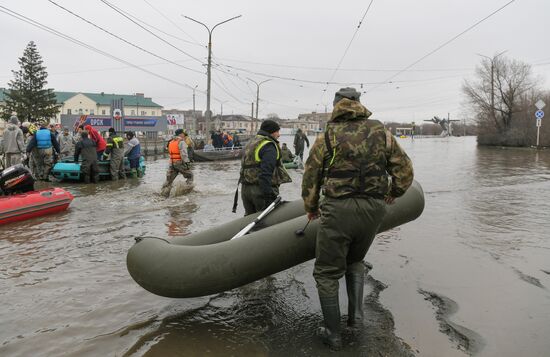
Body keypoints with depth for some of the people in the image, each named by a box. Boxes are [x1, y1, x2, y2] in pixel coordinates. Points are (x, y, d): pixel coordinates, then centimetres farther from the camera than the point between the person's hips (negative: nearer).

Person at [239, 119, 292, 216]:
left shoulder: (251, 143, 18)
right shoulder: (269, 146, -12)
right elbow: (266, 173, -23)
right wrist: (268, 196, -25)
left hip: (245, 189, 9)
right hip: (260, 190, -9)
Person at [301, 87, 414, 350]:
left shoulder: (327, 137, -1)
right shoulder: (381, 132, 6)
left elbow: (310, 178, 2)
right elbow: (404, 169, 8)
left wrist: (311, 208, 18)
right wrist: (393, 193, 26)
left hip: (339, 210, -3)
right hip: (374, 210, 4)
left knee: (327, 272, 11)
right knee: (355, 260, 29)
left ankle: (333, 334, 17)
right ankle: (356, 314, 16)